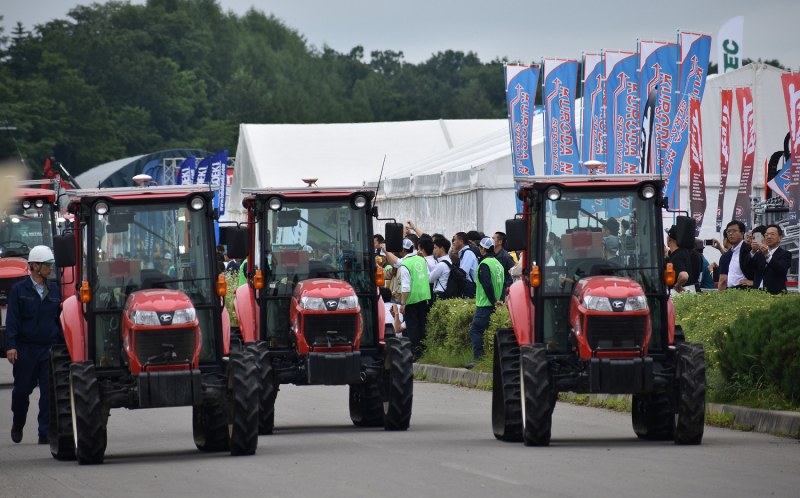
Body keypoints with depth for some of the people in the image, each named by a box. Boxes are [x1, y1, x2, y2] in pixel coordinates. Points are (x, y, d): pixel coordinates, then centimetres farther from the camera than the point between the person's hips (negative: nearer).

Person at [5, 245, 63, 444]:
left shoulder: (55, 290, 11)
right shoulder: (19, 290, 0)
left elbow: (60, 318, 14)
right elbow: (12, 319, -4)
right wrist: (11, 346, -14)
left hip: (50, 349, 2)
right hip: (26, 349, -2)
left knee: (49, 392, -5)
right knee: (22, 390, 8)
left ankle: (45, 433, -3)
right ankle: (17, 425, 32)